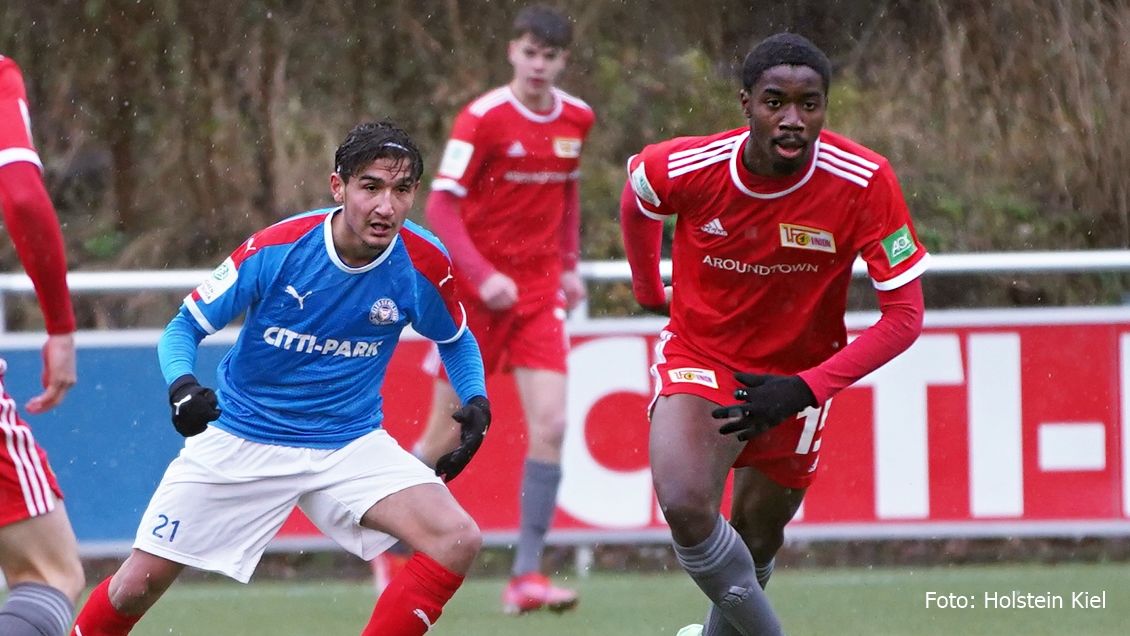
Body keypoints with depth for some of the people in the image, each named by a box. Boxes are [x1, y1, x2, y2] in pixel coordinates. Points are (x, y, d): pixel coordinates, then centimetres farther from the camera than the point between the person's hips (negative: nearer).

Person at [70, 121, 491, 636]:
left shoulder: (424, 263, -12)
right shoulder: (276, 249, -19)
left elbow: (455, 339, 12)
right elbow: (184, 328, -9)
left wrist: (476, 402, -7)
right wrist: (181, 386, -30)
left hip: (350, 444, 2)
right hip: (240, 439, -1)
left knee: (458, 540, -22)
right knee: (138, 584, -3)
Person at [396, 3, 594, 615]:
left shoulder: (577, 118, 4)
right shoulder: (482, 119, -13)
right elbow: (440, 207, -15)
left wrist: (568, 264, 13)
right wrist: (483, 276, -23)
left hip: (539, 290, 4)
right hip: (473, 291, -4)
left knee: (549, 426, -11)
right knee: (447, 436, 1)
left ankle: (526, 577, -10)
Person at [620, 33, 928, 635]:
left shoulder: (865, 183, -24)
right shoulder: (687, 167, -22)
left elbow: (903, 316, -20)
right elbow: (636, 195, 5)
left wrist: (804, 389, -30)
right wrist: (650, 292, 17)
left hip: (798, 376, 1)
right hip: (699, 356, -1)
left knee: (755, 547, 11)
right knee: (685, 505, -27)